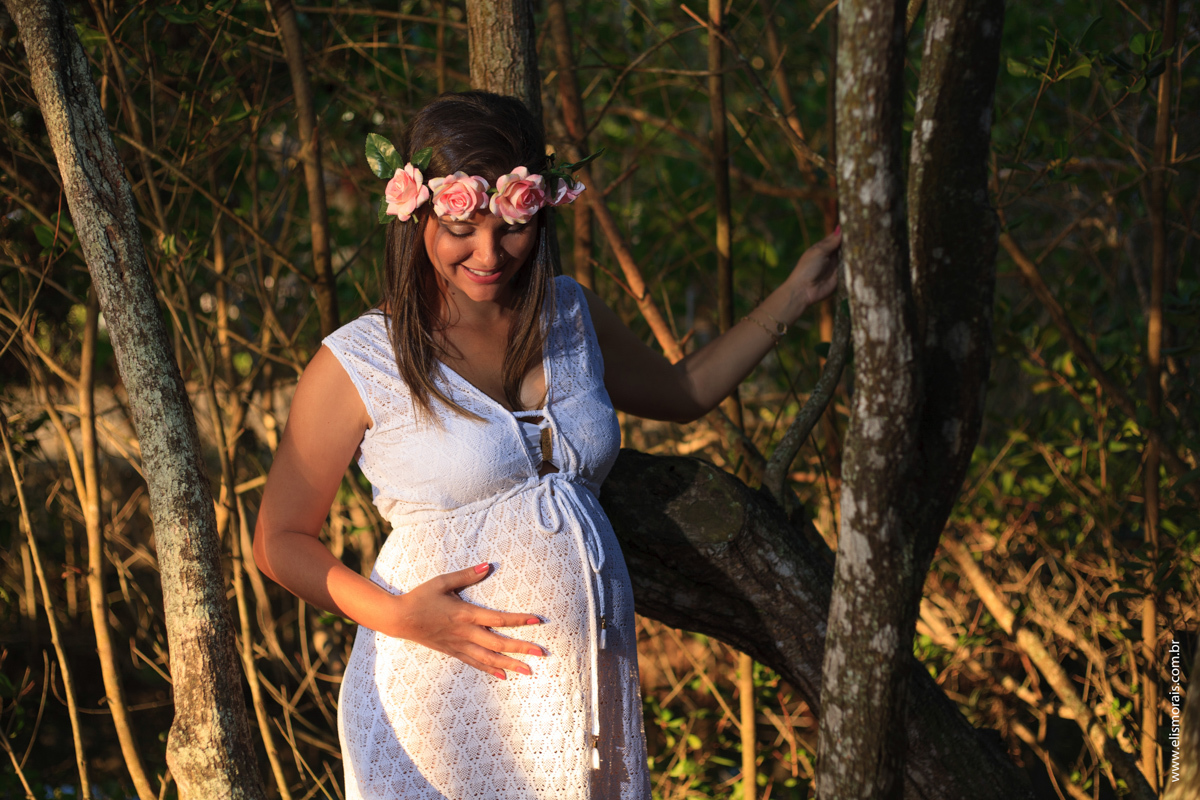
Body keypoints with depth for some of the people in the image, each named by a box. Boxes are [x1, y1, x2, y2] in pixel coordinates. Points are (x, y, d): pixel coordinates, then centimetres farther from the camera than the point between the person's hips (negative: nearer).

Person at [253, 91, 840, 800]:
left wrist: (795, 298, 24)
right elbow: (280, 541, -1)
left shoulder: (572, 317, 9)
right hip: (443, 692, -4)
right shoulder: (358, 364, -7)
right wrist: (398, 616, -15)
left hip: (587, 685, 5)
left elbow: (681, 393, 29)